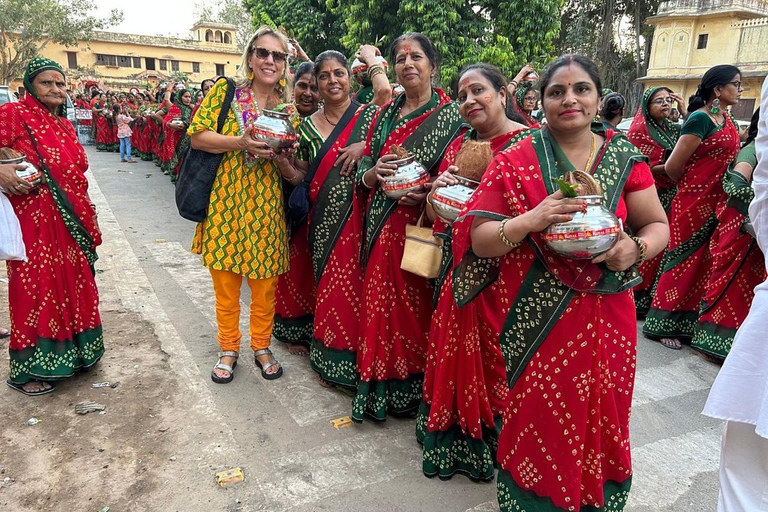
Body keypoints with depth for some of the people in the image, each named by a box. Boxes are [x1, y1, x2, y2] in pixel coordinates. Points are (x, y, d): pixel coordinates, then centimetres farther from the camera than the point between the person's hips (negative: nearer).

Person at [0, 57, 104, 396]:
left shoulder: (64, 124, 16)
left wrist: (87, 220, 18)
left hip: (71, 222, 7)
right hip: (34, 221, -7)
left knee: (72, 282, 13)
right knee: (36, 287, -2)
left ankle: (68, 351, 30)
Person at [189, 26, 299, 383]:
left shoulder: (288, 109, 6)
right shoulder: (225, 91, 2)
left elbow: (295, 175, 8)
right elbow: (197, 136, -6)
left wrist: (281, 159, -15)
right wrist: (240, 143, -20)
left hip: (266, 205, 1)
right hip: (225, 200, -1)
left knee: (265, 281, 9)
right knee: (225, 281, 8)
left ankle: (262, 346, 29)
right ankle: (228, 348, 27)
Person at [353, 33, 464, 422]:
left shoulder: (450, 115, -2)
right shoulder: (385, 113, 14)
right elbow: (363, 169, 13)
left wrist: (426, 193, -21)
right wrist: (374, 173, -10)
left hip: (420, 224, -5)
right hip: (382, 225, 5)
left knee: (415, 305, 0)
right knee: (380, 298, 7)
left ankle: (414, 388, 18)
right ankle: (379, 386, 22)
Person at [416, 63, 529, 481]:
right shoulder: (457, 145, 12)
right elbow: (435, 214, 16)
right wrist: (437, 191, -6)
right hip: (458, 270, 6)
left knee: (496, 352, 4)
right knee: (453, 350, 13)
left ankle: (495, 441, 27)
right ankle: (454, 436, 33)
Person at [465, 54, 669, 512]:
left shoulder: (624, 158, 3)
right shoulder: (515, 161, -3)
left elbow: (659, 225, 9)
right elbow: (480, 241, -7)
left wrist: (637, 248, -13)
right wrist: (532, 221, -24)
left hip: (607, 318, 3)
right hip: (538, 320, -2)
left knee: (601, 422, 15)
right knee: (538, 424, 7)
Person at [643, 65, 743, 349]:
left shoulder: (727, 120, 12)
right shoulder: (700, 119, -13)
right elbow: (672, 167, -14)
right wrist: (693, 186, 3)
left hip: (718, 204, 8)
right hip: (694, 203, -8)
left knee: (704, 263, 12)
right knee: (684, 262, 0)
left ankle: (686, 322, 23)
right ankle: (662, 324, 12)